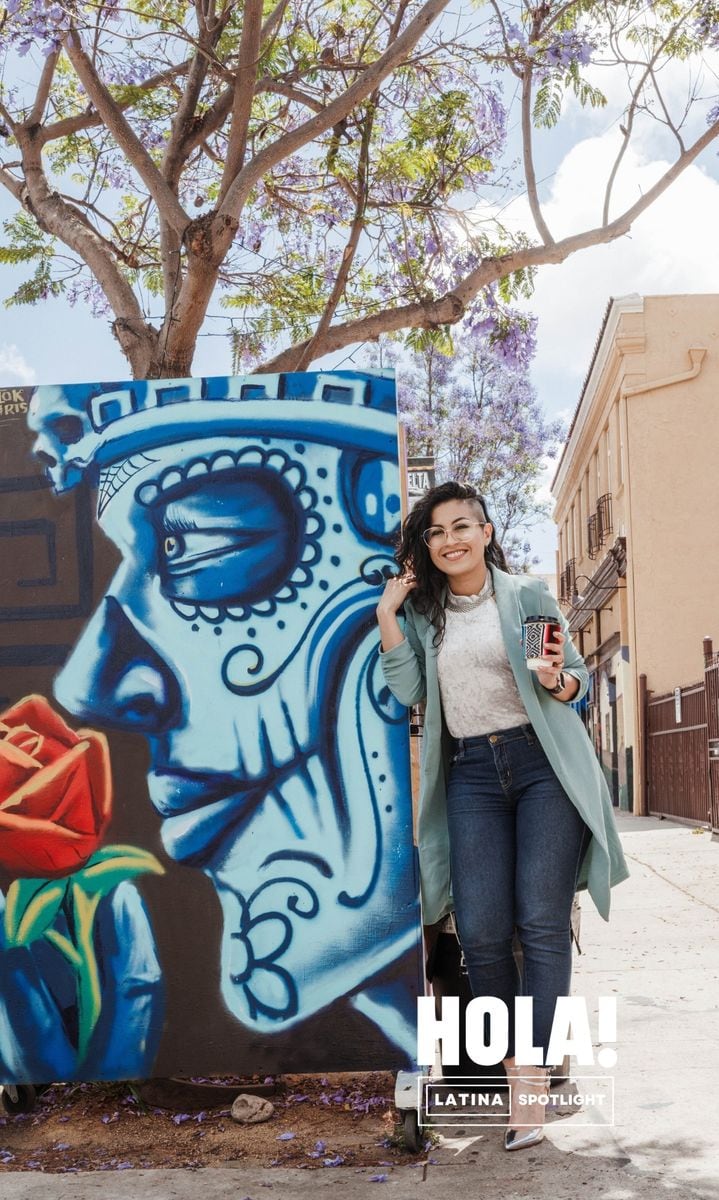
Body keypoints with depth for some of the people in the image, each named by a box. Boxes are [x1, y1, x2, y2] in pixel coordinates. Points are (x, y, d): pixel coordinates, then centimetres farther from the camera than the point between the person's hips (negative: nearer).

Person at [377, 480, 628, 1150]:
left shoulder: (527, 594, 3)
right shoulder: (420, 611, 11)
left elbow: (578, 681, 6)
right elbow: (407, 691, -1)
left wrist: (557, 681, -16)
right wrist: (387, 615, -6)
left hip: (543, 762, -2)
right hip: (472, 773, 3)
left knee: (541, 920, -8)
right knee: (481, 930, -3)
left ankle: (531, 1080, -1)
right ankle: (512, 1064, 15)